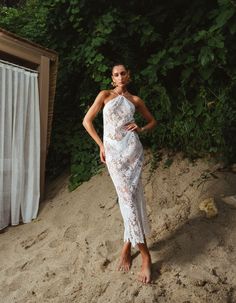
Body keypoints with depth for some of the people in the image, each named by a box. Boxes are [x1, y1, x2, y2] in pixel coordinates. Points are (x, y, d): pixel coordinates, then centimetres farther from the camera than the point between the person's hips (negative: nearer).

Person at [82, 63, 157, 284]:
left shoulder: (135, 100, 14)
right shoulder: (104, 95, 10)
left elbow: (152, 121, 23)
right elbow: (87, 121, 7)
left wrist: (141, 129, 2)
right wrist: (101, 146, 4)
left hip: (131, 149, 1)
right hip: (113, 152, -1)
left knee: (130, 197, -6)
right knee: (127, 197, -4)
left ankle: (128, 244, 10)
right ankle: (145, 255, 5)